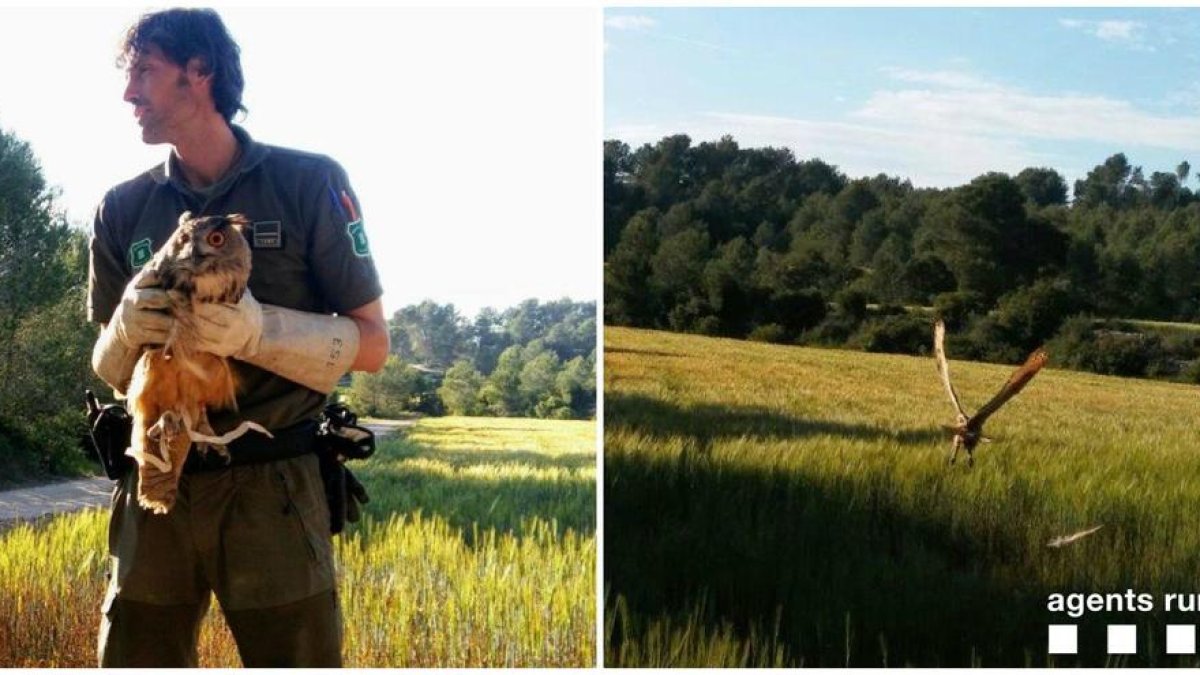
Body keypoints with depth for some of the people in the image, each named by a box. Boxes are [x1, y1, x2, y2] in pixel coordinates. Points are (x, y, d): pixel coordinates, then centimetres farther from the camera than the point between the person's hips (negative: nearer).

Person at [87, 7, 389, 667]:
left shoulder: (309, 184, -3)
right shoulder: (123, 208, 8)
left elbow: (372, 344, -2)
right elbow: (108, 371, 13)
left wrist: (258, 330, -20)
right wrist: (126, 330, -11)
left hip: (272, 488, -3)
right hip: (155, 483, 3)